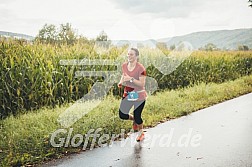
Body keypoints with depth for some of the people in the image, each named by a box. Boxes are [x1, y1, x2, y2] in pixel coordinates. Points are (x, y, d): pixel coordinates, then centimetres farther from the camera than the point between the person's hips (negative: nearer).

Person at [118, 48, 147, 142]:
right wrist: (121, 82, 0)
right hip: (127, 94, 6)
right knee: (122, 115, 4)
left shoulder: (140, 68, -18)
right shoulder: (124, 66, 0)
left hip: (139, 96, -5)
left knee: (137, 117, 2)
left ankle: (141, 133, 33)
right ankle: (134, 119, 38)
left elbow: (142, 84, -20)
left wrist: (131, 79, -31)